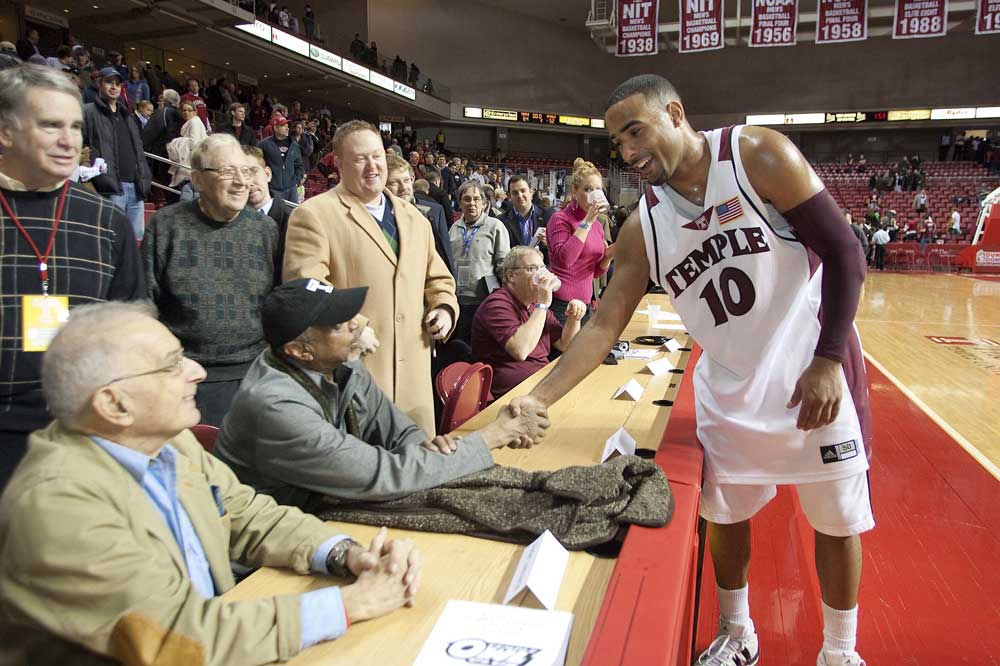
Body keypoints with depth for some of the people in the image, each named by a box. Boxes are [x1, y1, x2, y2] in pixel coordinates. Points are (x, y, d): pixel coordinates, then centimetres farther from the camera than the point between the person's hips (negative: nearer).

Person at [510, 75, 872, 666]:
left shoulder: (758, 155, -13)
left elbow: (845, 253, -12)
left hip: (816, 381, -3)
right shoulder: (643, 228, -2)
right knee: (724, 516, 13)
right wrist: (539, 398, -11)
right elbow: (605, 326, -3)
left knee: (838, 522, 10)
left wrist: (828, 362, -18)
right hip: (728, 392, 4)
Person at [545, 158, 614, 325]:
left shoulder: (598, 224, 12)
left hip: (585, 304, 7)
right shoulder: (560, 218, -7)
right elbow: (564, 259, -25)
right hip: (560, 304, -7)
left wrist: (610, 254, -3)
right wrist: (587, 221, -20)